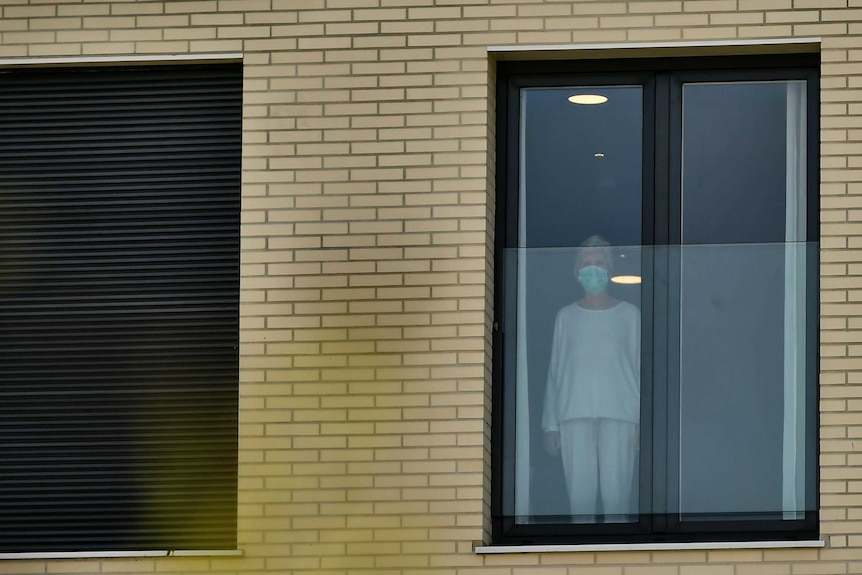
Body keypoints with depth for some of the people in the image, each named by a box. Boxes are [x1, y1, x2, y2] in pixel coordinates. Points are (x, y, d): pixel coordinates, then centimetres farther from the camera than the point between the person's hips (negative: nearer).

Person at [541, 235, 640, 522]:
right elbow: (555, 371, 12)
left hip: (619, 415, -1)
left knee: (616, 494, -10)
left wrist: (641, 421, -2)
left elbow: (640, 367, 7)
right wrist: (551, 424, 5)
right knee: (580, 495, -5)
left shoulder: (629, 315, 9)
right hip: (574, 415, 1)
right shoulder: (566, 316, 13)